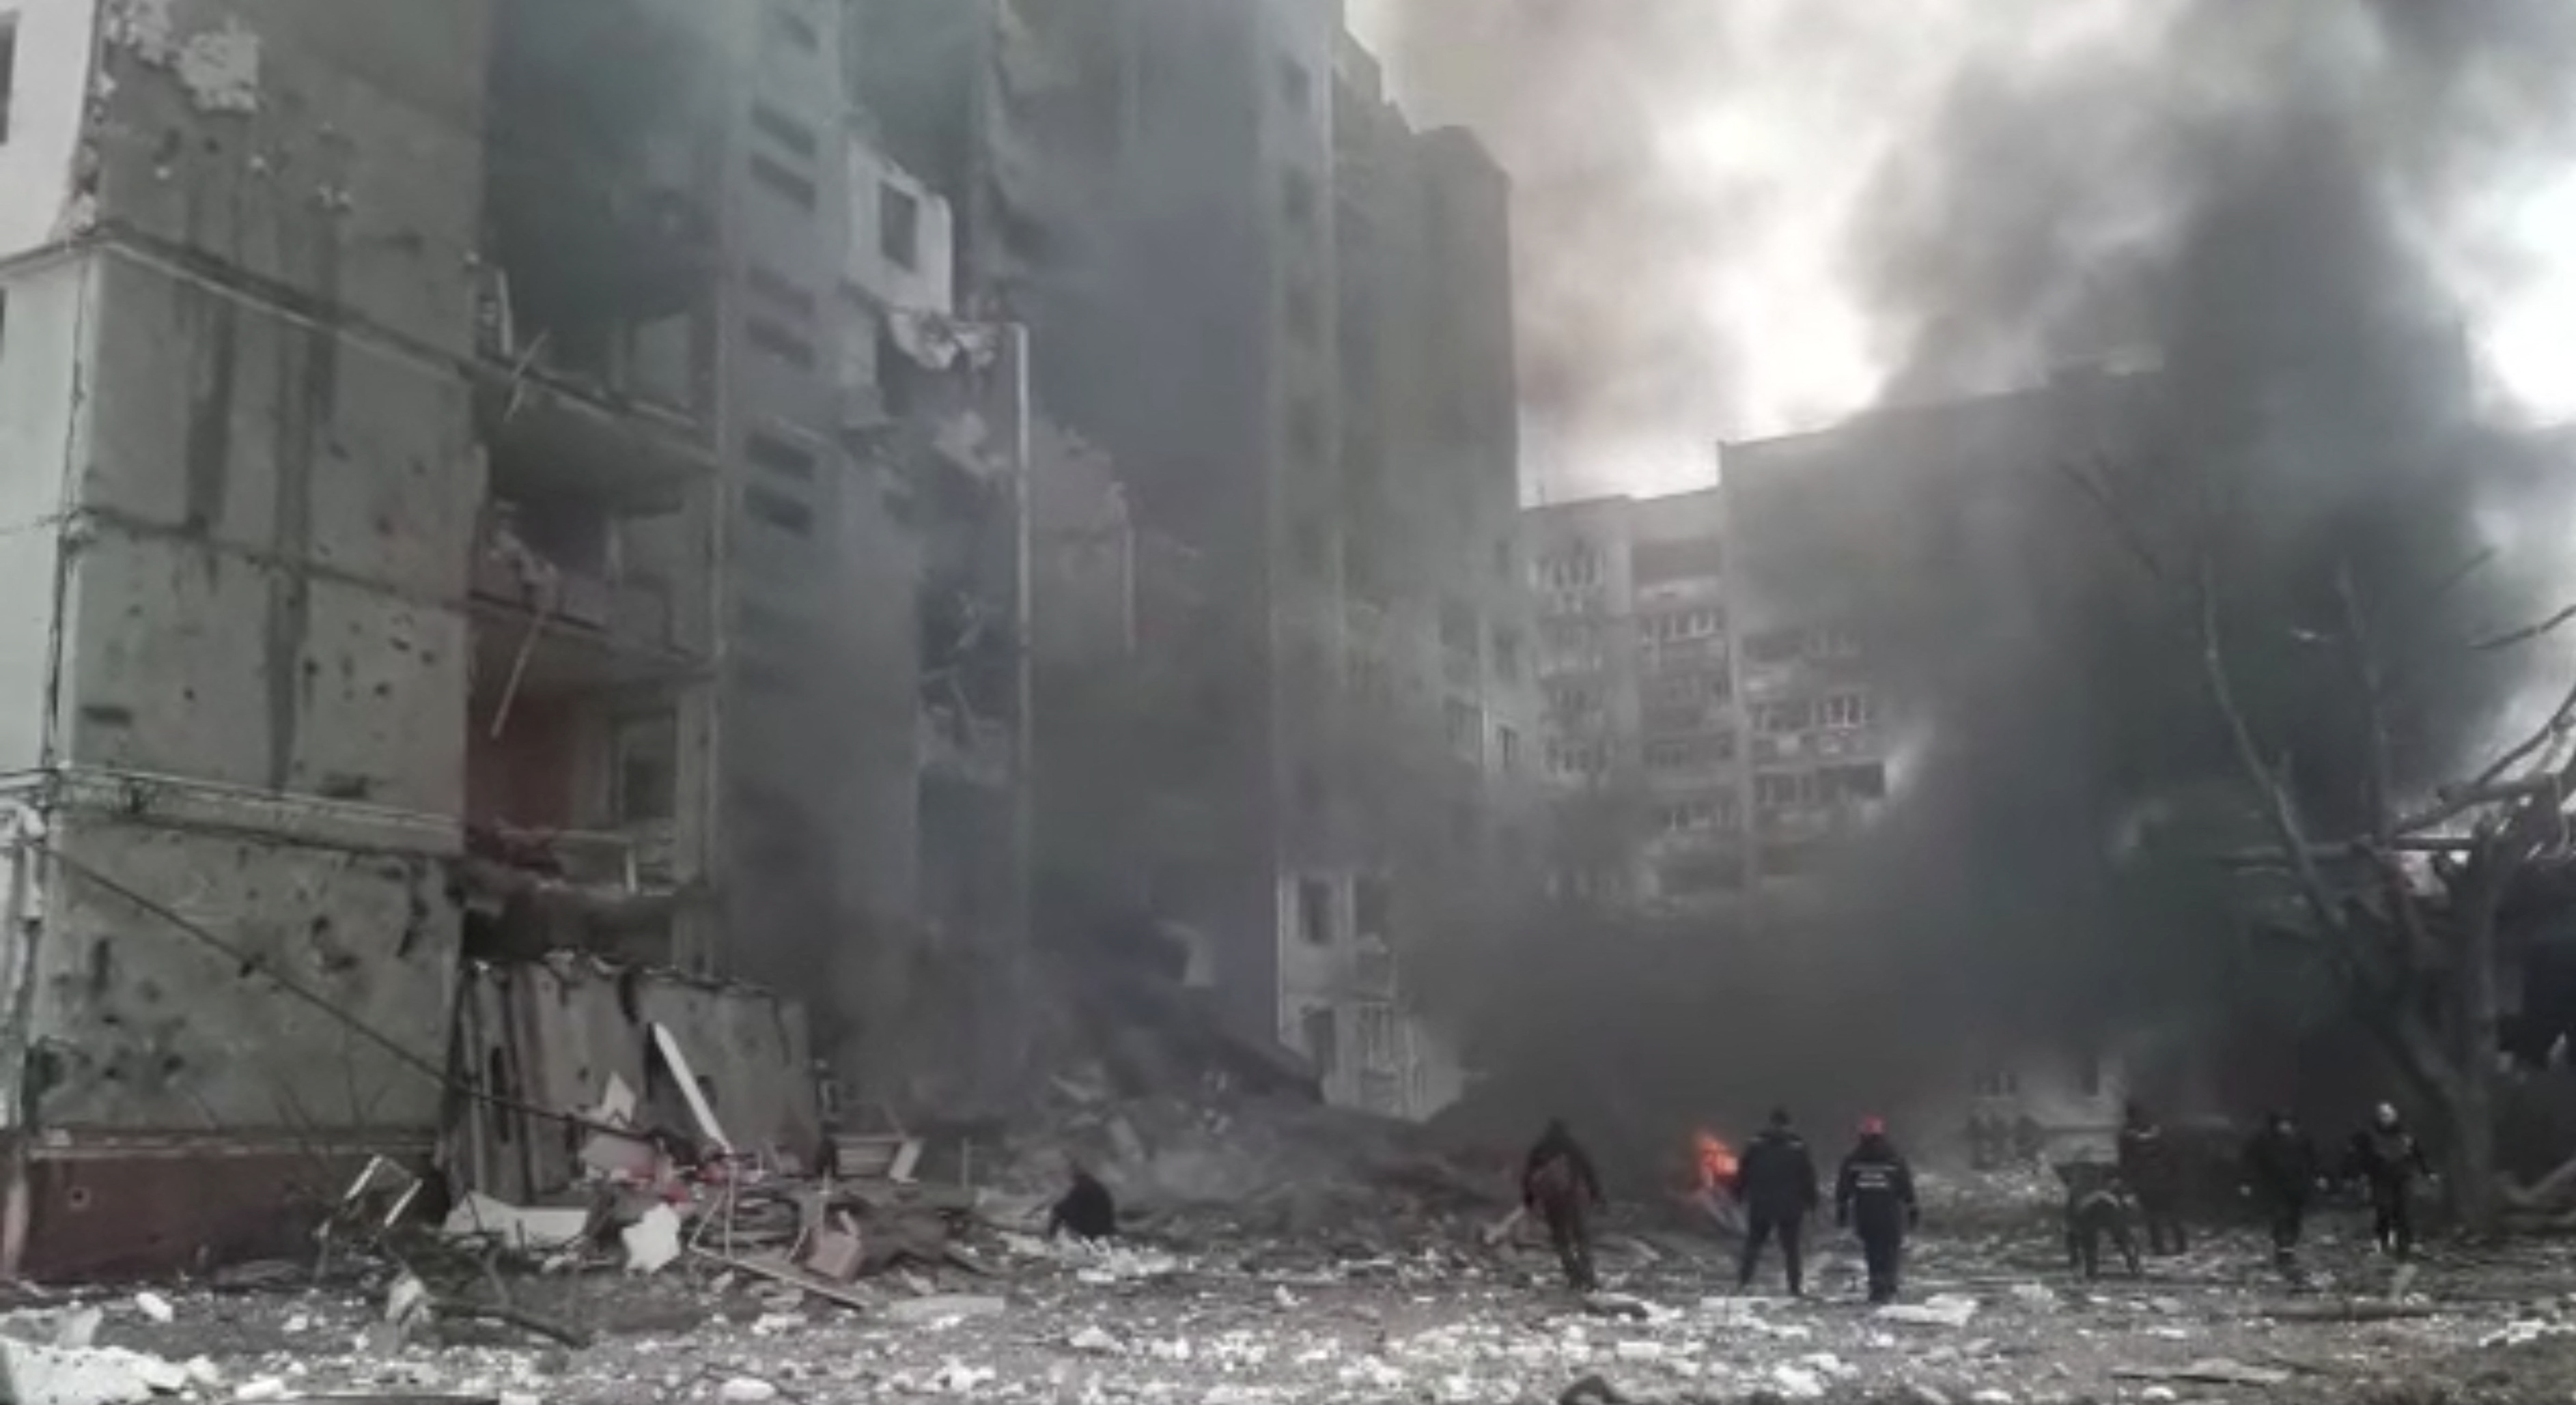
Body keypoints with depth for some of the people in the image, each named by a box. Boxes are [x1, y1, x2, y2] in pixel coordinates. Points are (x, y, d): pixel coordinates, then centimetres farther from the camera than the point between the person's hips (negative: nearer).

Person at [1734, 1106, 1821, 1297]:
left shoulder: (1756, 1145, -3)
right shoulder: (1799, 1147, -5)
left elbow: (1743, 1172, 2)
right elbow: (1809, 1177, 0)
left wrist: (1739, 1193, 12)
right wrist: (1811, 1201, 9)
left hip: (1760, 1204, 1)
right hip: (1790, 1207, -1)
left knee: (1753, 1244, 12)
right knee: (1791, 1247, 7)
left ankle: (1743, 1281, 7)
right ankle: (1796, 1286, 5)